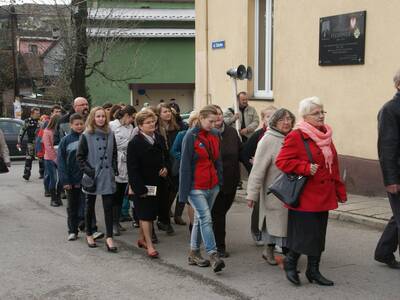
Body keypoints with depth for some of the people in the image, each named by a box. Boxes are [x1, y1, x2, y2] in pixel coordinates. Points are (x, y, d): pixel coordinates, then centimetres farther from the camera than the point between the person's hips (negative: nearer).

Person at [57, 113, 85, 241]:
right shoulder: (66, 140, -3)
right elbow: (61, 162, -4)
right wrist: (65, 181, -10)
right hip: (72, 180, 0)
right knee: (72, 206, 10)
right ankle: (72, 231, 21)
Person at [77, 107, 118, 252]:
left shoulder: (110, 134, 6)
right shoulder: (86, 136, -4)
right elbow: (80, 156, -4)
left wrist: (114, 169, 4)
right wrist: (88, 171, -13)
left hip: (107, 176, 2)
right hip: (92, 176, -2)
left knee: (108, 206, -4)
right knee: (90, 206, 12)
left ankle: (109, 238, -2)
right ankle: (89, 234, 26)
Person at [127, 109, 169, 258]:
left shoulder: (159, 138, 6)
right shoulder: (135, 143, -13)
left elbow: (166, 157, 21)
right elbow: (132, 168, -15)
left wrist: (165, 168, -1)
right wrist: (140, 188, -19)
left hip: (157, 183, 6)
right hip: (142, 185, -6)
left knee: (150, 213, 14)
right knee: (145, 214, -3)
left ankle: (141, 238, 31)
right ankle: (149, 245, 1)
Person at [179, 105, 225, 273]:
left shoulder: (215, 134, 7)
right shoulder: (191, 136, -11)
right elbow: (185, 164, -11)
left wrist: (220, 182, 11)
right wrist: (184, 190, -12)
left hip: (212, 186, 7)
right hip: (196, 187, -6)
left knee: (200, 219, 14)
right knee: (206, 218, -14)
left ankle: (194, 253, 24)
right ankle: (213, 255, -15)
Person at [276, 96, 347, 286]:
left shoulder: (325, 136, 14)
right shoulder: (296, 137, -10)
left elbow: (333, 166, 19)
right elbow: (282, 161, -15)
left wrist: (340, 191, 17)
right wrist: (306, 167, -23)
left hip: (324, 196, 8)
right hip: (305, 197, -8)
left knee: (319, 234, 12)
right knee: (305, 234, -5)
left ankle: (313, 270, 24)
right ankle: (290, 263, 19)